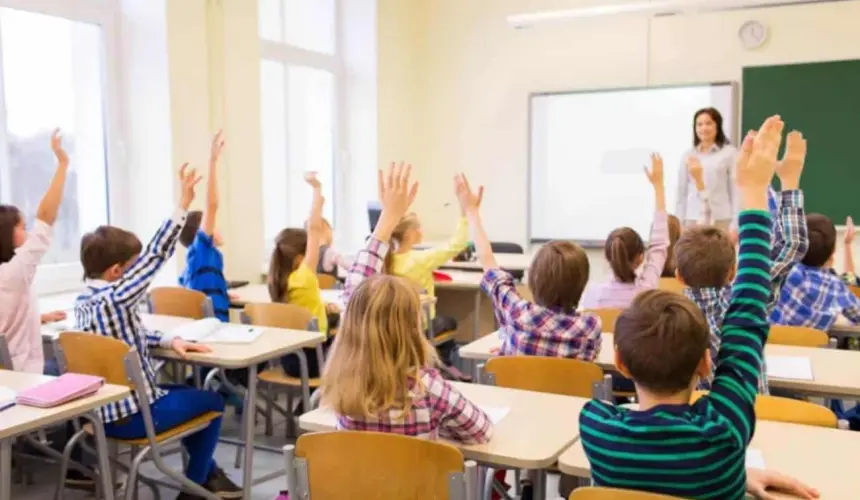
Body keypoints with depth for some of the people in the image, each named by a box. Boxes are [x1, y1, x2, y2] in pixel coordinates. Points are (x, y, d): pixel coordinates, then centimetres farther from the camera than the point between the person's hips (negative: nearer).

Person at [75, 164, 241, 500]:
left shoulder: (83, 302, 4)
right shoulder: (116, 298, -24)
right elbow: (156, 256, -25)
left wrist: (169, 341, 2)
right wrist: (183, 205, -23)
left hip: (102, 412, 9)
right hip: (132, 415, -9)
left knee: (187, 393, 29)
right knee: (213, 402, 12)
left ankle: (207, 472, 38)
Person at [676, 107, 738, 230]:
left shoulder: (729, 153, 3)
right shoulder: (688, 156, 12)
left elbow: (736, 189, 1)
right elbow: (681, 192, 12)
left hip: (721, 219, -2)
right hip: (693, 219, 2)